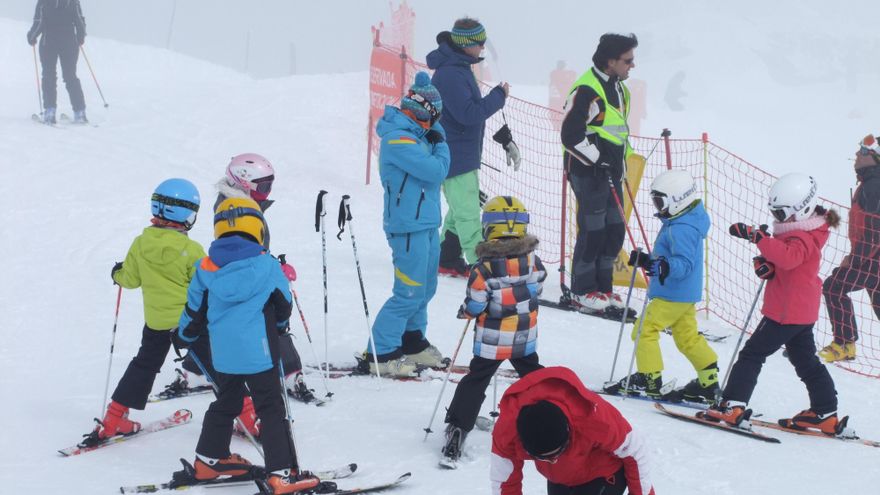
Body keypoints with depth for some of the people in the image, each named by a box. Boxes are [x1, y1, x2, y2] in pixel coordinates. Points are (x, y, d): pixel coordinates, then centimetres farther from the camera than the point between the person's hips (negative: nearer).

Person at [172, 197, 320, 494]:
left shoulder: (205, 269, 0)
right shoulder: (267, 266, -7)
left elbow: (194, 312, 9)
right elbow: (283, 308, 5)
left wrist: (182, 337, 29)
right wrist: (280, 325, 28)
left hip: (222, 355, 4)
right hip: (259, 353, -4)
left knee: (225, 404, 24)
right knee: (272, 410, 1)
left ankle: (208, 461, 34)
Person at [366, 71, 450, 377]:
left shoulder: (412, 133, 8)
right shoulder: (399, 141, -21)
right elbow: (436, 171, -23)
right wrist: (441, 145, -3)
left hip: (426, 223, 10)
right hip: (409, 227, -10)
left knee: (425, 288, 18)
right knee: (410, 294, -7)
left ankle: (412, 343, 31)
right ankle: (380, 354, -2)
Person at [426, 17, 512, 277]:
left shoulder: (460, 67, 11)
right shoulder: (450, 74, -22)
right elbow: (469, 113, -28)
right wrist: (499, 95, -18)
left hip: (464, 154, 10)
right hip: (455, 156, -10)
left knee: (460, 210, 17)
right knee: (468, 214, -9)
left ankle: (448, 260, 26)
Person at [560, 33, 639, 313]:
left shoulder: (617, 88, 13)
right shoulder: (587, 90, -18)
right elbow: (571, 135, -21)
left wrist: (620, 162, 22)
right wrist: (597, 160, -20)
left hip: (609, 172, 9)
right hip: (588, 173, -9)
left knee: (615, 230, 11)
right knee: (593, 231, -5)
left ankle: (601, 287, 22)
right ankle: (582, 292, 7)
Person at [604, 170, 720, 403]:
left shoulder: (682, 229, -22)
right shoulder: (683, 222, 11)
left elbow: (684, 263, -31)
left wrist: (664, 267, -46)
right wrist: (647, 260, 27)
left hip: (673, 294, -11)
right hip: (685, 294, 11)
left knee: (644, 329, -4)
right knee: (688, 336, 14)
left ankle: (649, 378, 0)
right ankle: (709, 383, 16)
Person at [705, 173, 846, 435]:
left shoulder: (802, 237, -19)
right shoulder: (798, 233, 15)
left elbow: (788, 257, -41)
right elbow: (781, 261, 18)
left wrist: (757, 236, -50)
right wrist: (766, 265, -6)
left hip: (786, 312, -11)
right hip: (801, 311, 11)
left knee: (752, 354, -8)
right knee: (806, 360, 16)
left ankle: (732, 406, -11)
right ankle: (825, 414, 19)